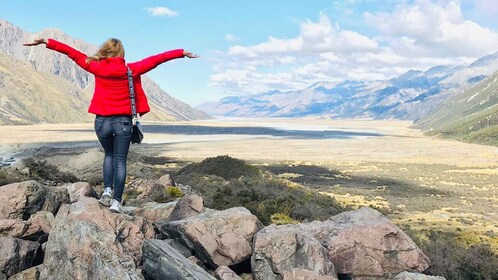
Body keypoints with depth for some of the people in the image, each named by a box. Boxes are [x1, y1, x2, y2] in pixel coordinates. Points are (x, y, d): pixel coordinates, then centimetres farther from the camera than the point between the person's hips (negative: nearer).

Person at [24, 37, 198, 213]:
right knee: (120, 161, 6)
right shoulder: (130, 70, -3)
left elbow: (73, 53, 4)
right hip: (123, 121, -1)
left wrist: (47, 42, 11)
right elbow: (155, 59, 3)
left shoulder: (97, 68, -1)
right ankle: (116, 201, -1)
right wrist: (182, 53, 8)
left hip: (102, 121, 1)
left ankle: (107, 189, 10)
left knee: (109, 154, 25)